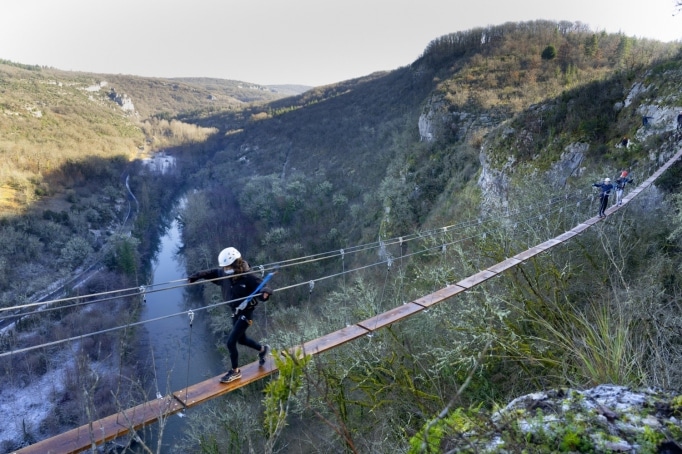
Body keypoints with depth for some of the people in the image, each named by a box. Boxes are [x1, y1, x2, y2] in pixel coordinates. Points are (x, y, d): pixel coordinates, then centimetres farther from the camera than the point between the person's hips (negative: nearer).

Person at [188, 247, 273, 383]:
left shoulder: (248, 277, -27)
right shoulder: (223, 274, -9)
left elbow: (264, 287, -28)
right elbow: (211, 272, 8)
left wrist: (265, 292, -52)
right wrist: (196, 276, -4)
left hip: (246, 313, -7)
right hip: (235, 312, 7)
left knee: (231, 342, -6)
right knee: (241, 339, 24)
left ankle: (235, 371, 15)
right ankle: (263, 349, 50)